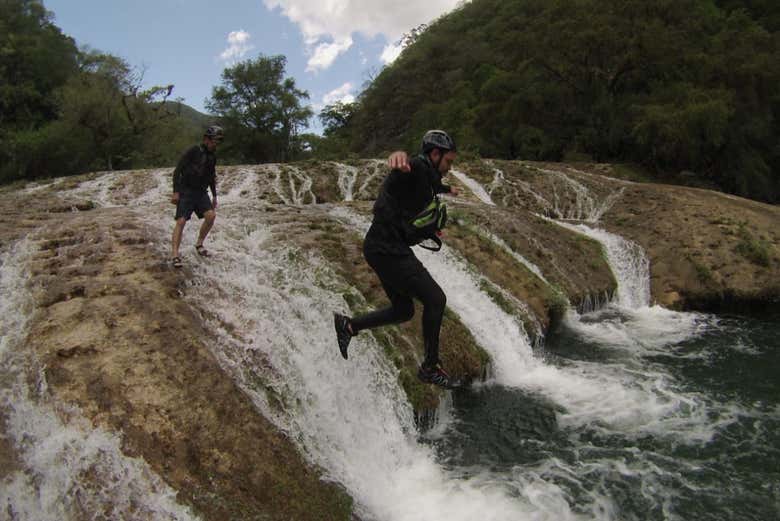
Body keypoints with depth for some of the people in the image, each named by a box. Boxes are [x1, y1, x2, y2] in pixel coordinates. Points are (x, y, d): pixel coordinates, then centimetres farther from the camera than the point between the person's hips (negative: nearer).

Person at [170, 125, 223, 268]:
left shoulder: (212, 156, 8)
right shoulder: (193, 151, -12)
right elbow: (177, 170, -12)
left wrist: (214, 196, 19)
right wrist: (176, 192, -18)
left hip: (201, 192, 6)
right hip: (186, 191, -6)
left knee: (211, 215, -12)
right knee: (181, 221, -12)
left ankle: (199, 244, 8)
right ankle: (175, 254, -12)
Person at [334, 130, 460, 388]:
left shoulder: (425, 176, 19)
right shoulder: (417, 168, -12)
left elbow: (433, 184, 46)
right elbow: (406, 167, -39)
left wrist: (447, 189, 67)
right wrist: (399, 155, -63)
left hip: (387, 249, 11)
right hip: (388, 249, -11)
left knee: (403, 310, 15)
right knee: (435, 299, -7)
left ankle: (348, 325, 15)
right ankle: (430, 366, 5)